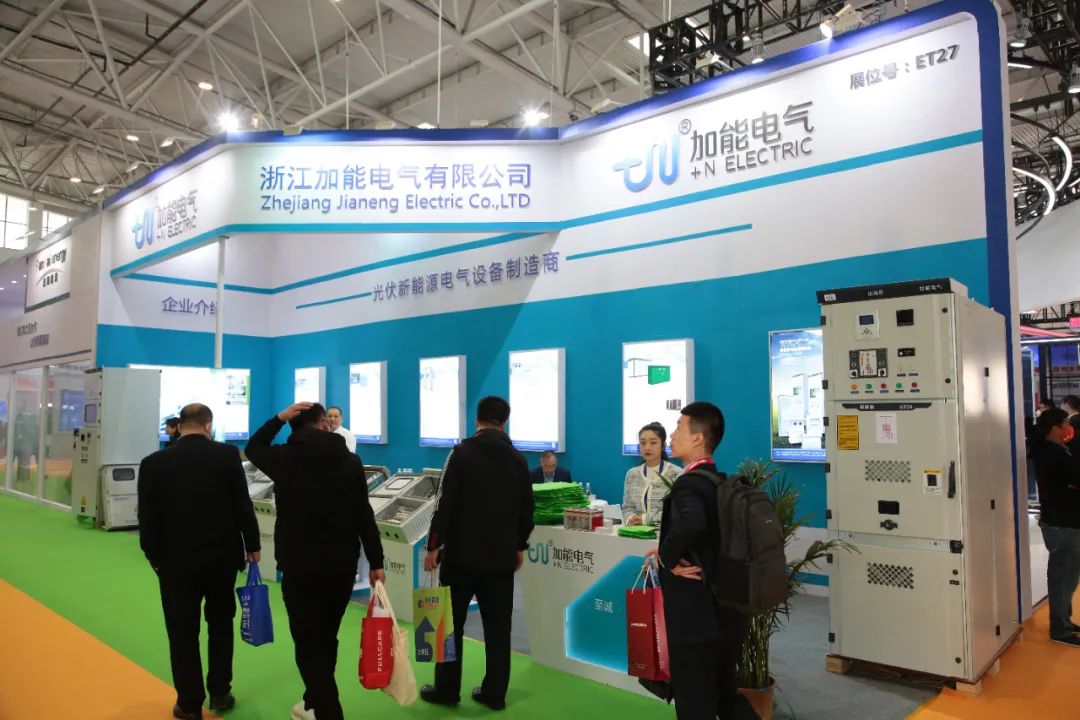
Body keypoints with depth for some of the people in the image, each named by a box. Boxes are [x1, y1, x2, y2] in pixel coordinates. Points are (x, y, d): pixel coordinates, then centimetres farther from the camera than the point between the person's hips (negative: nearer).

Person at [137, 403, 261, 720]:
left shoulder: (153, 463, -7)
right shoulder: (228, 454, -9)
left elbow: (148, 518, -3)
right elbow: (243, 505, -6)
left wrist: (154, 557, 11)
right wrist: (252, 545, 6)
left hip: (176, 560, 0)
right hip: (223, 556, 1)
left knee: (183, 633, 11)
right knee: (221, 623, 19)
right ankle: (219, 693, 26)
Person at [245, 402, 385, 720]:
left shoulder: (284, 458, -6)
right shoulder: (351, 461, -2)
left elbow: (253, 448, 17)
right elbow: (365, 516, -2)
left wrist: (278, 418, 8)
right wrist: (376, 562, 3)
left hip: (300, 567, -3)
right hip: (343, 565, 3)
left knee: (309, 644, 3)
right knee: (325, 639, 20)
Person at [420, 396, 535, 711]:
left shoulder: (462, 453, -9)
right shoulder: (517, 459, 5)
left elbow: (445, 504, -12)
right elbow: (526, 509, 10)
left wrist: (433, 545, -6)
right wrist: (520, 546, 21)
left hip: (462, 553, -4)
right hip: (501, 555, 4)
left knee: (450, 622, 9)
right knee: (497, 626, 10)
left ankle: (446, 689, 15)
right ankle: (495, 693, 15)